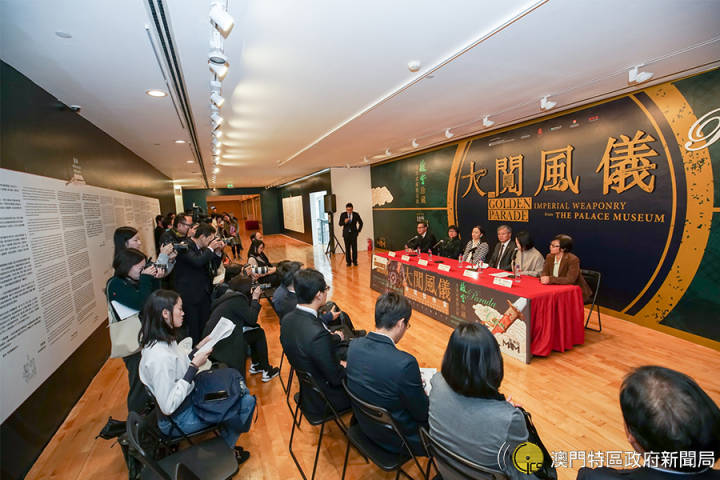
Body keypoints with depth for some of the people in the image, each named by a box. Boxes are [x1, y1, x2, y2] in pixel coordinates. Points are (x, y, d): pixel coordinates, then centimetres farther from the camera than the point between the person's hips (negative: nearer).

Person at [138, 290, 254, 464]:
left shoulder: (165, 340, -3)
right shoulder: (159, 355, -33)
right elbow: (168, 406, -29)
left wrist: (198, 349, 0)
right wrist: (194, 366, -27)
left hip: (187, 397, 10)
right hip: (180, 418, -10)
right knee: (247, 402, -10)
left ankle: (226, 444, 28)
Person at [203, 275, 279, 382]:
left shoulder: (228, 295, 11)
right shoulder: (238, 299, -18)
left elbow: (247, 314, 17)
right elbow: (252, 319, -14)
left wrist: (253, 297, 9)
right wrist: (255, 299, -7)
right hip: (221, 345, -9)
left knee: (256, 330, 16)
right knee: (259, 334, -1)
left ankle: (255, 365, 25)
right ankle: (266, 371, 7)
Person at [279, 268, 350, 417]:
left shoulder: (287, 319, -11)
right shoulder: (318, 334, -37)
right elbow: (336, 378, -25)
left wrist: (333, 337, 15)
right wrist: (347, 366, -5)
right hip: (325, 401, -7)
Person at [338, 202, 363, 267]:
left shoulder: (356, 214, -1)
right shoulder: (343, 214, -1)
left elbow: (361, 223, 11)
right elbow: (340, 224, -3)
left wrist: (358, 231, 8)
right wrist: (344, 222, -23)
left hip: (353, 233, 0)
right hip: (346, 234, 0)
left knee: (354, 248, -1)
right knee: (347, 248, 1)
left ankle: (355, 261, 10)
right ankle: (348, 262, 9)